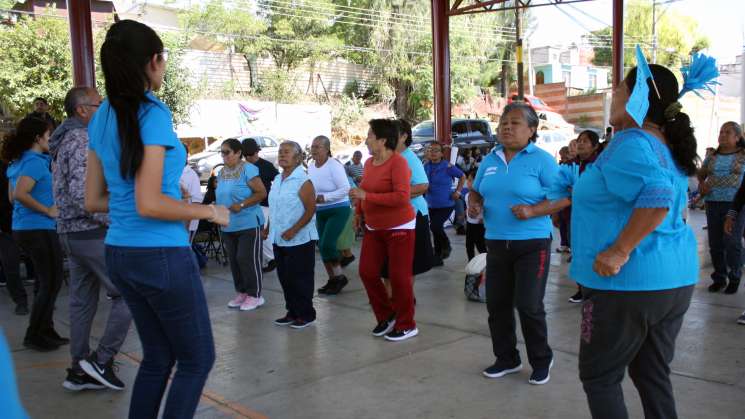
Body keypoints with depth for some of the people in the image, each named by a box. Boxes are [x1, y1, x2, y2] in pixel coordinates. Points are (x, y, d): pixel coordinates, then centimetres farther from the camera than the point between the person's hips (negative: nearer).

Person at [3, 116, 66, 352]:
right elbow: (20, 194, -28)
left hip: (22, 228, 9)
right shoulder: (35, 161, -15)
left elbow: (13, 196, 21)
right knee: (51, 282, 1)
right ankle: (34, 335, 7)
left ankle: (46, 331, 23)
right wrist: (48, 211, -19)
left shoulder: (17, 162, 13)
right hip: (39, 229, -9)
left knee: (46, 281, 17)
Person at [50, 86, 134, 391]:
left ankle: (80, 371, 19)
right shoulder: (82, 139, -14)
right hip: (93, 234, -10)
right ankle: (101, 360, 1)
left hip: (71, 233, 10)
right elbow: (81, 193, -24)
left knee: (82, 303, 13)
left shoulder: (65, 139, 17)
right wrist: (114, 222, -17)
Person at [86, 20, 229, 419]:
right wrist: (210, 211, -10)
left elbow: (94, 200, 10)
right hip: (160, 254, -8)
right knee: (197, 359, 8)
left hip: (120, 253, 8)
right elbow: (149, 204, -22)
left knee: (157, 356, 21)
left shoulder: (102, 118, 8)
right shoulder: (153, 114, -16)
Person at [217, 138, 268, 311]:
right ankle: (242, 292, 22)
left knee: (247, 260, -5)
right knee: (234, 260, 11)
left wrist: (241, 205, -22)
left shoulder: (248, 169, -10)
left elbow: (261, 193, -14)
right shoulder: (222, 173, 13)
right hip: (228, 226, 7)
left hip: (249, 224, -7)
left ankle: (255, 294, 6)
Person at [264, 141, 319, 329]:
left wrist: (293, 230, -22)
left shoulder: (303, 181, -13)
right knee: (284, 277, 14)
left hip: (299, 240, -8)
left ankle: (306, 314, 14)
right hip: (279, 240, 8)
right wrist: (268, 228, 12)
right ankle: (292, 312, 26)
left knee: (299, 278, 0)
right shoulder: (277, 180, 10)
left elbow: (310, 210, -17)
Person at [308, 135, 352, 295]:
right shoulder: (310, 167, 6)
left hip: (338, 210, -7)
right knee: (322, 246, 8)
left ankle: (340, 277, 4)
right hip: (320, 211, 7)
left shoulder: (334, 165, -16)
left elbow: (345, 189, -21)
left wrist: (324, 197, -26)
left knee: (327, 244, -15)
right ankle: (333, 279, 22)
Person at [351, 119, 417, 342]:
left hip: (399, 228, -7)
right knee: (367, 272, 5)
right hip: (373, 228, 7)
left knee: (399, 277, 0)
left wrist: (366, 196, -27)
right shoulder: (369, 162, 5)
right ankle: (386, 316, 25)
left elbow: (402, 197, -27)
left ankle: (406, 325, 17)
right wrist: (359, 212, 5)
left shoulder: (398, 163, -17)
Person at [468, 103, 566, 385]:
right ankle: (507, 358, 27)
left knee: (529, 305, -2)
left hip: (532, 244, -5)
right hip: (496, 243, 6)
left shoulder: (541, 160, -8)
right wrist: (474, 204, -4)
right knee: (496, 304, 10)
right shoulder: (489, 160, 9)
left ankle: (541, 360, 20)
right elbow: (476, 191, 19)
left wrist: (533, 211, -24)